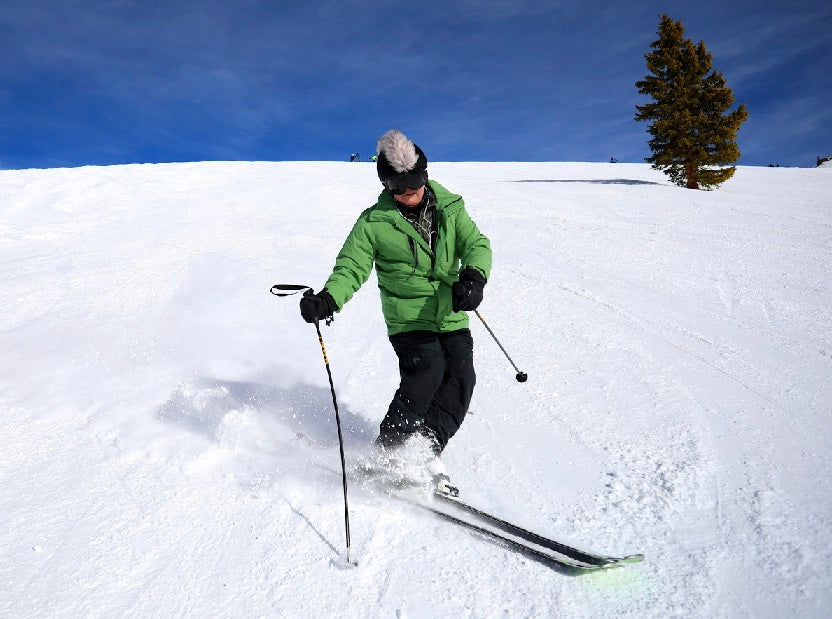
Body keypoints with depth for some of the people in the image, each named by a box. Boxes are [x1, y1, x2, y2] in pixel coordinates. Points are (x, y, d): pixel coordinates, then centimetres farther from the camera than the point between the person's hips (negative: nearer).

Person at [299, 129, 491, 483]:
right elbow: (351, 267, -5)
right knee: (427, 373, -22)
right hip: (408, 318, -3)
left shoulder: (450, 208, 6)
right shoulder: (374, 222, -2)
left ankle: (427, 452, 3)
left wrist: (473, 276, -24)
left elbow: (477, 244, -1)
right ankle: (387, 451, -5)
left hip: (452, 318, 4)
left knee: (461, 378, -11)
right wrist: (328, 299, -25)